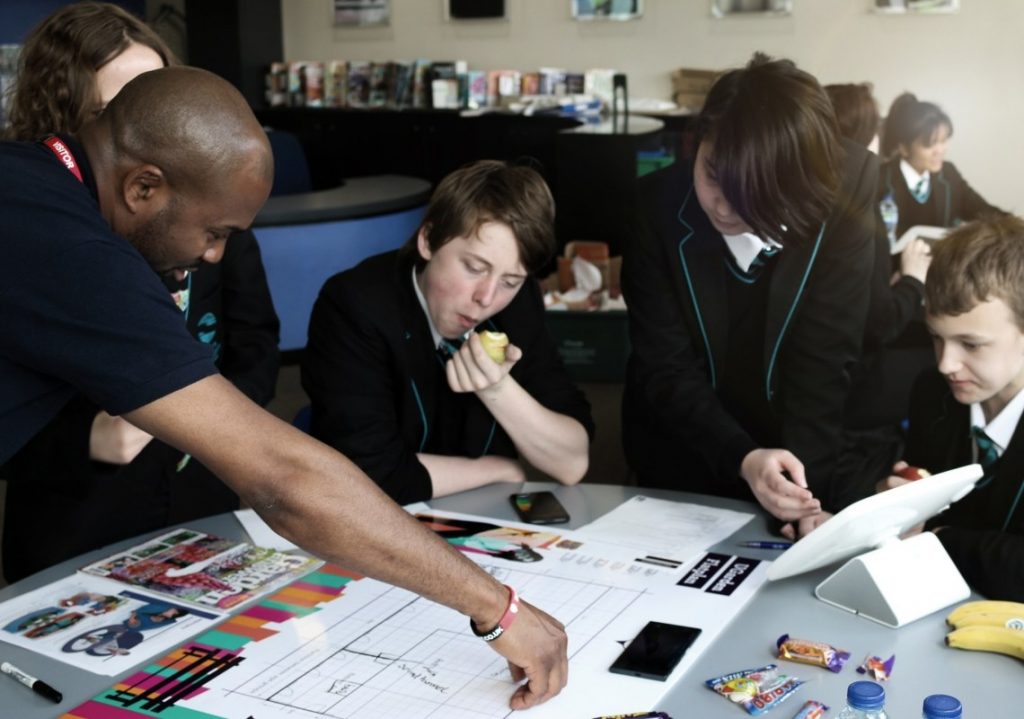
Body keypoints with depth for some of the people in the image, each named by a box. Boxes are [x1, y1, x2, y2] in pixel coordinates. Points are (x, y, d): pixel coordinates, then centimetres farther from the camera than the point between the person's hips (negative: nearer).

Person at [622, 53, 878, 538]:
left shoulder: (840, 211, -18)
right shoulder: (657, 206, -17)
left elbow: (823, 368, -19)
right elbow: (665, 369, -17)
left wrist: (804, 492, -30)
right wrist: (741, 458, -31)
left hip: (809, 467, 1)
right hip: (682, 470, 0)